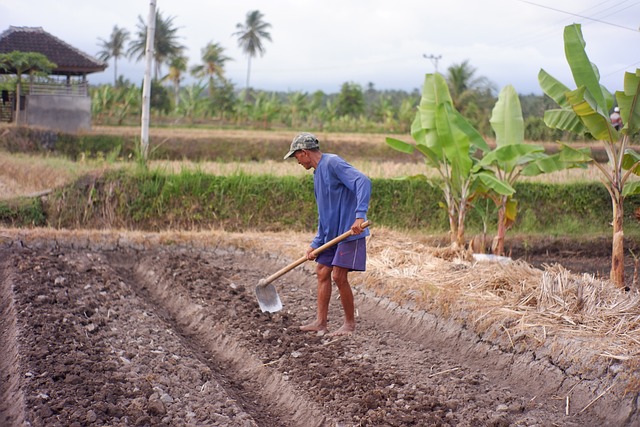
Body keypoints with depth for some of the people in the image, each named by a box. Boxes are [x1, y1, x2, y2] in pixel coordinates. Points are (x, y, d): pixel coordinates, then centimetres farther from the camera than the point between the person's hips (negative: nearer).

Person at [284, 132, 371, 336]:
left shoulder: (332, 163, -13)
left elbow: (363, 181, -26)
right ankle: (321, 322, 16)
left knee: (339, 275, -9)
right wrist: (316, 244, 19)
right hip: (332, 233, 10)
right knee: (322, 272, 9)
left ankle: (350, 323, 5)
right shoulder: (318, 174, 18)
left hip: (349, 231, -10)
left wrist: (360, 215, -35)